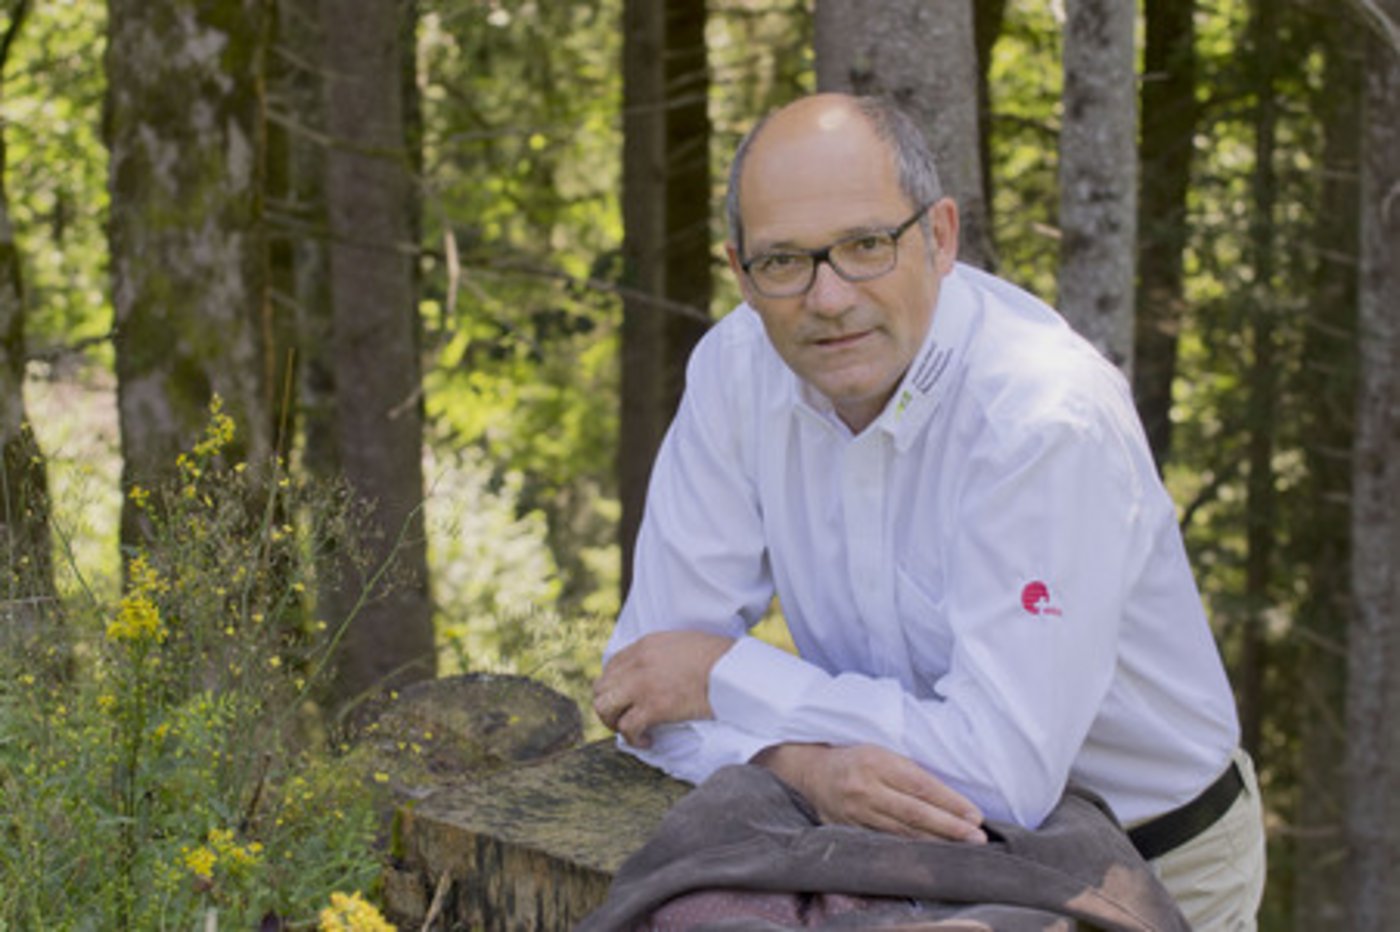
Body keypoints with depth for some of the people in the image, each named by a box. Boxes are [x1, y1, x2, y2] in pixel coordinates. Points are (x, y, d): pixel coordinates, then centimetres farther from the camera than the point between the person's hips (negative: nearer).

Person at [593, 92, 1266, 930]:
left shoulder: (1048, 417, -25)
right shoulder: (737, 368, -7)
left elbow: (1005, 772, -29)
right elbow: (650, 672, -6)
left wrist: (726, 675, -19)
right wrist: (801, 759, -26)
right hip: (932, 858, 4)